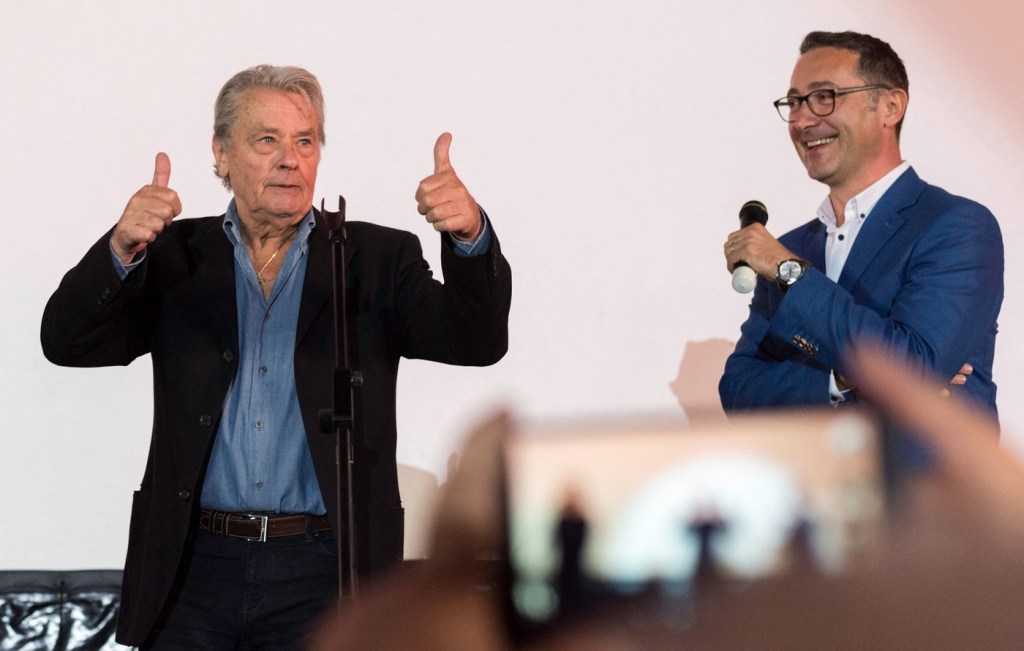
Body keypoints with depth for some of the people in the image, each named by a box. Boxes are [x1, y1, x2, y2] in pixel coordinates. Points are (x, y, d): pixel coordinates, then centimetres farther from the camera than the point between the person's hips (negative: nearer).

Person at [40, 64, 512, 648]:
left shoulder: (377, 260, 8)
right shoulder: (177, 255, 10)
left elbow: (476, 343, -5)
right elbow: (68, 343, -1)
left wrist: (470, 234, -25)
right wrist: (123, 248, -20)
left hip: (321, 578, -1)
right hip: (192, 572, 1)